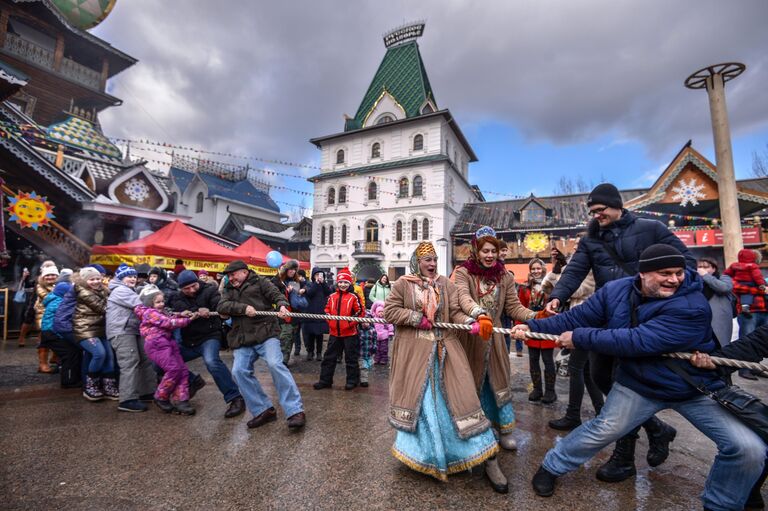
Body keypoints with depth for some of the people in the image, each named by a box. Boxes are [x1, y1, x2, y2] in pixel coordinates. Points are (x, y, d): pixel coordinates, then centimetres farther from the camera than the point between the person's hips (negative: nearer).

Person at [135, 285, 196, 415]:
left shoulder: (160, 312, 25)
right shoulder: (149, 312, -4)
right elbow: (169, 323, -12)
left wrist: (180, 315, -1)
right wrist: (188, 320, -10)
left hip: (168, 342, 9)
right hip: (157, 344, -9)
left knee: (183, 370, -2)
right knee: (173, 369, -19)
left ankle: (180, 400, -1)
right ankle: (161, 398, 1)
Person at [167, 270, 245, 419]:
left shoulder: (209, 290, -6)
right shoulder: (177, 298, 5)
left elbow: (220, 304, -24)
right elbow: (181, 314, -13)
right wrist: (197, 311, -32)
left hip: (209, 336, -6)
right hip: (189, 341, 6)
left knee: (212, 361, -33)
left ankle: (235, 399, -27)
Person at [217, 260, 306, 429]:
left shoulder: (259, 282, 8)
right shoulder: (228, 290, 20)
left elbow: (276, 294, -5)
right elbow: (221, 306, 2)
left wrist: (282, 305, -28)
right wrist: (243, 307, -14)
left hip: (265, 333, -5)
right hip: (242, 339, 5)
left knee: (275, 364, -21)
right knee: (239, 371, -10)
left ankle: (295, 411, -16)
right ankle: (263, 410, 4)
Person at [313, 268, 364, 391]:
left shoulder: (354, 297, -8)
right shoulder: (332, 297, 6)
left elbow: (361, 312, -8)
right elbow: (327, 310, 14)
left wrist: (352, 322, -13)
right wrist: (330, 321, 1)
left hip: (350, 333, -4)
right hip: (334, 332, 5)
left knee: (351, 358, 8)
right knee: (329, 357, 12)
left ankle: (352, 380, 23)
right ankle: (325, 380, 24)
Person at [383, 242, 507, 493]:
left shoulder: (446, 284, 5)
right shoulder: (403, 284, -2)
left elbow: (455, 312, -1)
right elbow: (390, 311, -3)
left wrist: (470, 322, -20)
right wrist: (416, 318, -13)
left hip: (444, 349, 2)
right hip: (414, 352, -1)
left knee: (460, 397, 1)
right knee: (417, 398, 10)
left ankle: (489, 461, 10)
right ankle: (420, 451, 36)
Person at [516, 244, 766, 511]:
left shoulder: (692, 307, -29)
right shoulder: (615, 291, -13)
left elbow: (637, 341, -36)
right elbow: (577, 317, -9)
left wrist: (579, 337, -30)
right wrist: (533, 326, -16)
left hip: (695, 388, -1)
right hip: (639, 384, 2)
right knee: (601, 431, 5)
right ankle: (551, 467, 25)